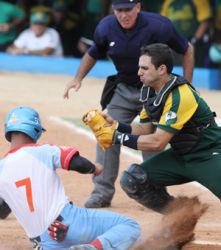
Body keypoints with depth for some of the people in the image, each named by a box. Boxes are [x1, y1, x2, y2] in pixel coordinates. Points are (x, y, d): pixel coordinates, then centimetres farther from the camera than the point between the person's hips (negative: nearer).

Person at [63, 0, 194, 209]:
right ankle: (102, 192, 4)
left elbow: (187, 50, -9)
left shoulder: (158, 26, -22)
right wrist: (78, 79, -5)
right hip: (122, 89, 4)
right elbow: (93, 54, 10)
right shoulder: (106, 28, -10)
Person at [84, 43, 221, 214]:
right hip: (180, 155, 8)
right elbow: (145, 130, 9)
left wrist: (117, 138, -20)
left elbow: (157, 142, -26)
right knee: (132, 180, -4)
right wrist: (114, 125, -5)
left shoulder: (179, 96, -26)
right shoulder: (150, 91, 1)